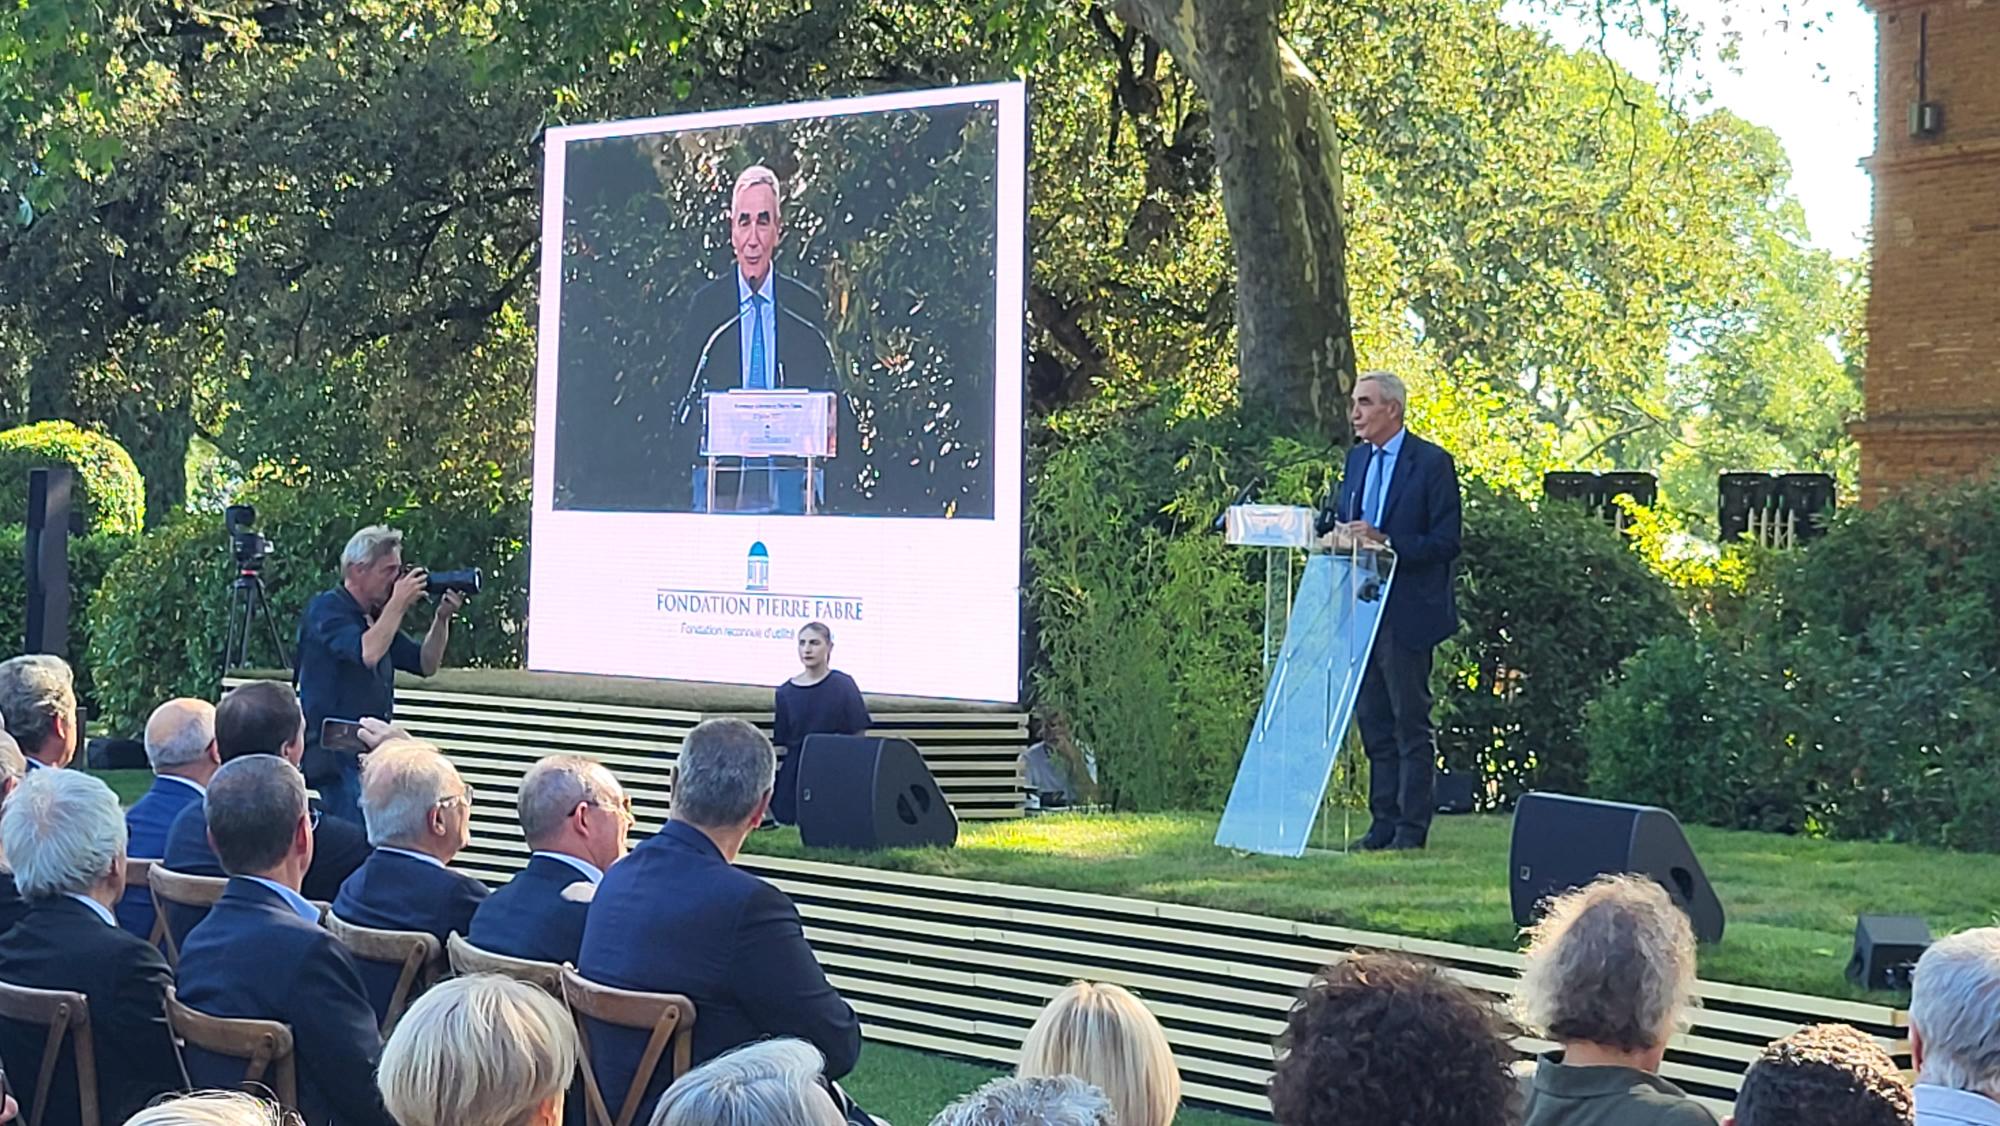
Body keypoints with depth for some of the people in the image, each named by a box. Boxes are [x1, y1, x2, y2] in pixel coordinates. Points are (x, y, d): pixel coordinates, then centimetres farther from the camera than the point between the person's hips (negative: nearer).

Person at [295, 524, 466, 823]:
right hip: (339, 756, -8)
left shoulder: (376, 617, 18)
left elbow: (426, 664, 19)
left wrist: (442, 619, 6)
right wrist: (398, 604, -16)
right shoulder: (326, 608, -7)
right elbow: (367, 653, -25)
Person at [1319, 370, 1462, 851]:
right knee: (1372, 719, 10)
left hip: (1407, 613, -7)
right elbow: (1339, 515, 19)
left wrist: (1384, 542, -21)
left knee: (1411, 722, -2)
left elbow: (1446, 541, -11)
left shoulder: (1432, 463, -7)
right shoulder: (1357, 458, 14)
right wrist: (1339, 534, -4)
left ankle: (1411, 827, 3)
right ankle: (1383, 822, 17)